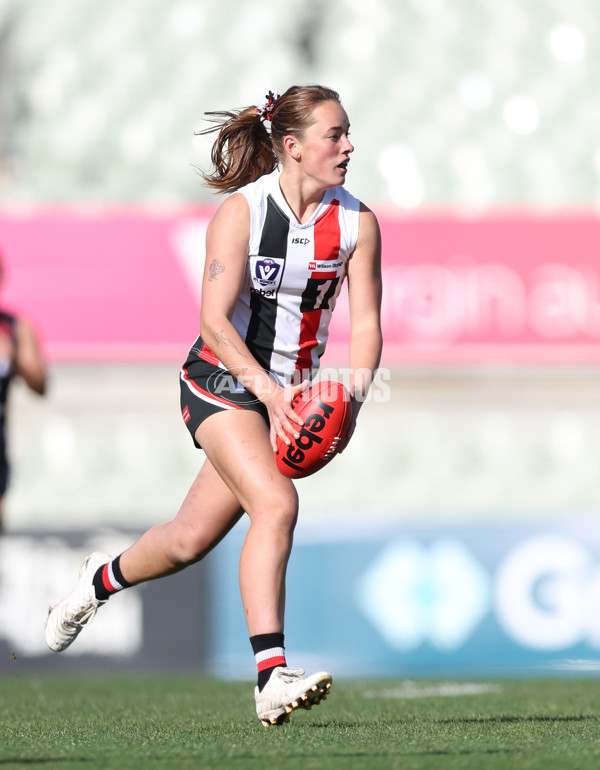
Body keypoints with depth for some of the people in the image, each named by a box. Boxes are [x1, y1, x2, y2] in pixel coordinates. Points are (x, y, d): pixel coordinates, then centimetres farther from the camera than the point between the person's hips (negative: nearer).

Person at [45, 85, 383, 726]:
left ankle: (103, 578, 42)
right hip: (222, 381, -5)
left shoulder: (357, 222, -2)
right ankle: (271, 675, -28)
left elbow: (366, 325, -1)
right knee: (276, 504, -27)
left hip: (293, 393, 5)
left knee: (192, 539, 10)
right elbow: (214, 320, -19)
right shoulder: (241, 211, -14)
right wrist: (269, 391, -31)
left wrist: (351, 398, -19)